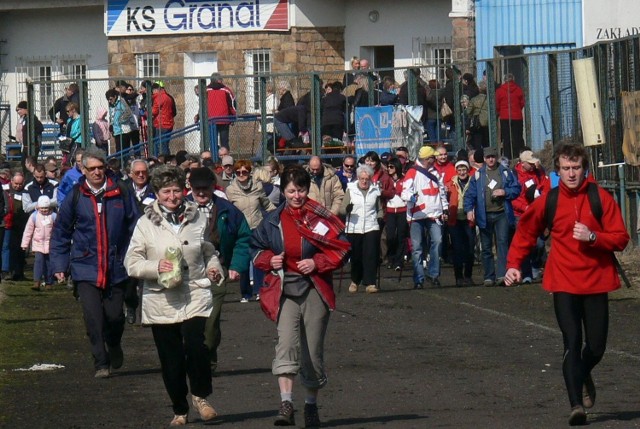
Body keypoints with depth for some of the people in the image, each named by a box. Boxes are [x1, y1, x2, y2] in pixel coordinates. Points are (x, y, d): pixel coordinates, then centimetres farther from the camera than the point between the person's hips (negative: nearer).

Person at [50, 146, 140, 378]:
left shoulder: (121, 193, 0)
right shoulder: (75, 197, 1)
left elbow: (134, 227, 4)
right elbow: (60, 234, 9)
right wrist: (59, 265, 3)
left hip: (116, 268, 1)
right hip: (85, 269, -1)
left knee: (114, 316, 6)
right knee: (93, 316, -10)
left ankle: (114, 346, 38)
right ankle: (101, 363, -1)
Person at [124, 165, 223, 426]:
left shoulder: (197, 219, 9)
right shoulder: (146, 224, 3)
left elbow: (209, 252, 24)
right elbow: (132, 263, 1)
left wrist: (214, 270, 4)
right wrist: (156, 267, -16)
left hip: (195, 296, 0)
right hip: (161, 300, 0)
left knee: (196, 347, -18)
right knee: (171, 359, 4)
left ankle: (201, 397, 5)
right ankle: (179, 410, 19)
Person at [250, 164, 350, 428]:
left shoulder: (320, 218, -1)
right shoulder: (273, 221, 7)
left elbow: (341, 250, 1)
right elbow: (256, 248, 18)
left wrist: (317, 263, -12)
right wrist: (269, 260, -2)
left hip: (315, 289, 0)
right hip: (284, 289, 0)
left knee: (313, 350, 7)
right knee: (286, 342, -20)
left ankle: (311, 405, 23)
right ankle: (286, 404, -28)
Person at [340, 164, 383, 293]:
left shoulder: (375, 191, 10)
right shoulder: (351, 190, 6)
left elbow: (380, 209, 20)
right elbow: (342, 209, 2)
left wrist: (380, 218, 0)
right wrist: (347, 209, -20)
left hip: (371, 228, 0)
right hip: (354, 228, 0)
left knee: (370, 255, -11)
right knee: (356, 257, 4)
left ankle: (370, 283, -11)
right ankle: (355, 281, 23)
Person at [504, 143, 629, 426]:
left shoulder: (600, 198, -4)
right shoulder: (548, 201, 0)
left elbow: (620, 239, -4)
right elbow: (525, 233, 14)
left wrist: (592, 237, -21)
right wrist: (514, 264, 4)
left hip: (596, 282, 1)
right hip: (564, 283, -1)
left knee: (597, 347, 9)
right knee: (572, 343, -14)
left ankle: (584, 377, 42)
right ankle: (576, 404, -17)